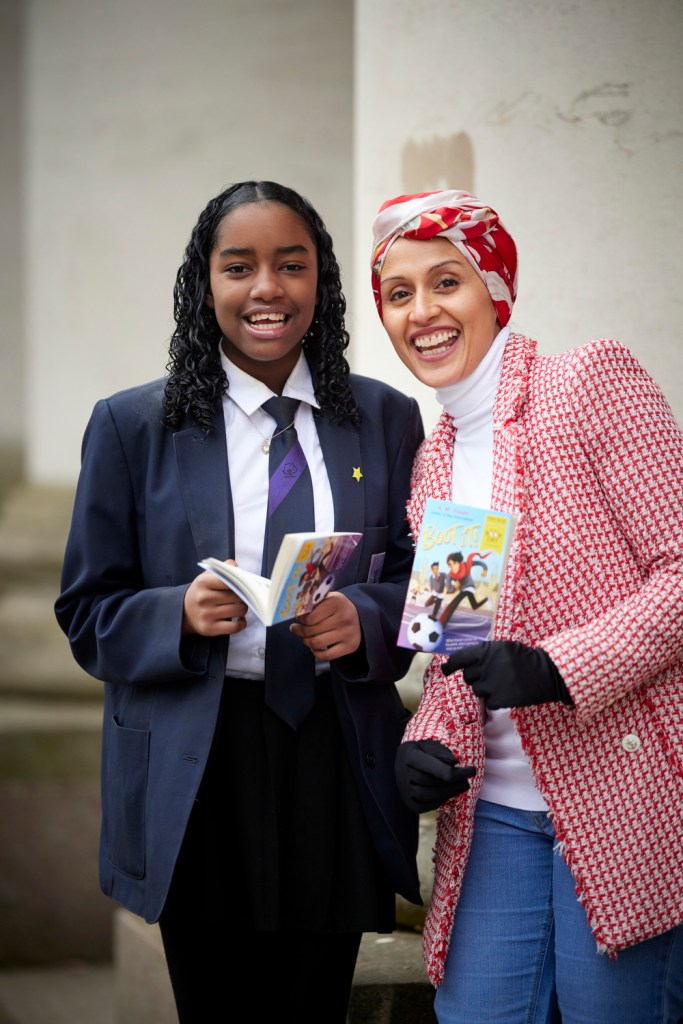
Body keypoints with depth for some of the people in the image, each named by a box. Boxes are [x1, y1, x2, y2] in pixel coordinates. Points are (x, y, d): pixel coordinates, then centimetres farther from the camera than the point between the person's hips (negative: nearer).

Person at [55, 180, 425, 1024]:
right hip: (196, 774, -1)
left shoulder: (385, 420, 7)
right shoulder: (132, 427, 2)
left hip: (335, 765, 1)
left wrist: (363, 619, -13)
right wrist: (180, 615, -17)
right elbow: (88, 614, 3)